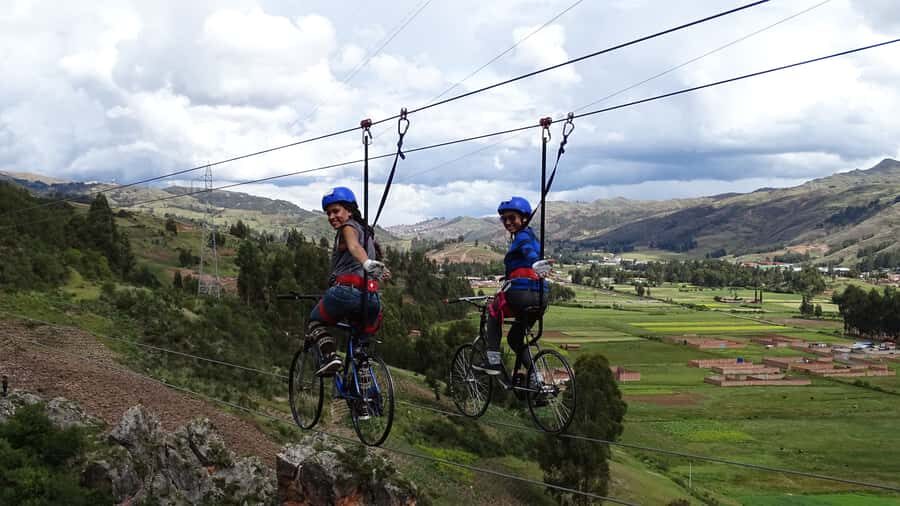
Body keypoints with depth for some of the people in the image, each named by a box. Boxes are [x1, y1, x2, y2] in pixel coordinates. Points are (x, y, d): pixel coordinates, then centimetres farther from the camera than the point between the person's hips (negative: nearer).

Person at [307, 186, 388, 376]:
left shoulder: (349, 227, 1)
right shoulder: (366, 230, 27)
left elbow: (354, 247, -21)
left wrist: (367, 264, -38)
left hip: (347, 291, -7)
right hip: (371, 297, 7)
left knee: (316, 321, 16)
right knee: (361, 348, 22)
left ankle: (330, 355, -7)